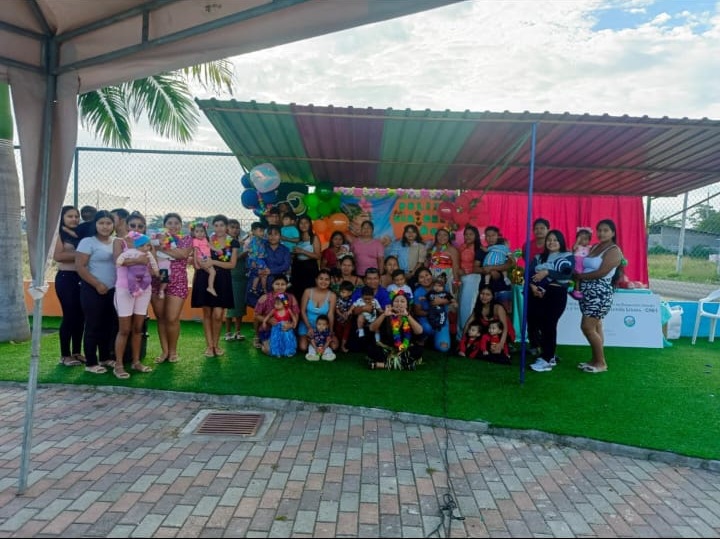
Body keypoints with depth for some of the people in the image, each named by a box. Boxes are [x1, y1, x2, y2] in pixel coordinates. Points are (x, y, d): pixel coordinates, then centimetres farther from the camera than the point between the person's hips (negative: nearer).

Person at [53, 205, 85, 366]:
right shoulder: (60, 234, -3)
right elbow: (57, 256, -16)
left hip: (81, 278, 5)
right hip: (65, 278, -5)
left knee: (80, 315, 8)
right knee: (69, 315, -4)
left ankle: (77, 352, 18)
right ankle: (65, 355, 6)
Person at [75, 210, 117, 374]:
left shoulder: (117, 242, 10)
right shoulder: (88, 242, -7)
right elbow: (80, 267, -13)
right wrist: (97, 284, -16)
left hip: (112, 290, 6)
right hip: (93, 290, -6)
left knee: (109, 325, 13)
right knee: (93, 326, 0)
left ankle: (106, 357, 26)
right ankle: (91, 363, 8)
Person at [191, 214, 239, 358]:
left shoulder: (232, 242, 5)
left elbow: (232, 264, -3)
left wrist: (213, 262, -13)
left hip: (222, 280, -1)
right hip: (205, 278, 1)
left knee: (218, 315, -7)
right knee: (207, 313, 5)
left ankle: (216, 344, 14)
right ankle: (209, 345, 16)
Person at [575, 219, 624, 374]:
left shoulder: (614, 251, -9)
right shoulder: (593, 247, 15)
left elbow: (601, 273, -18)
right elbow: (584, 267, 9)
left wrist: (579, 276, -10)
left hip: (600, 293, -8)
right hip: (587, 292, 8)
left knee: (587, 327, -10)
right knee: (595, 328, 12)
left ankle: (601, 363, 2)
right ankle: (596, 360, 19)